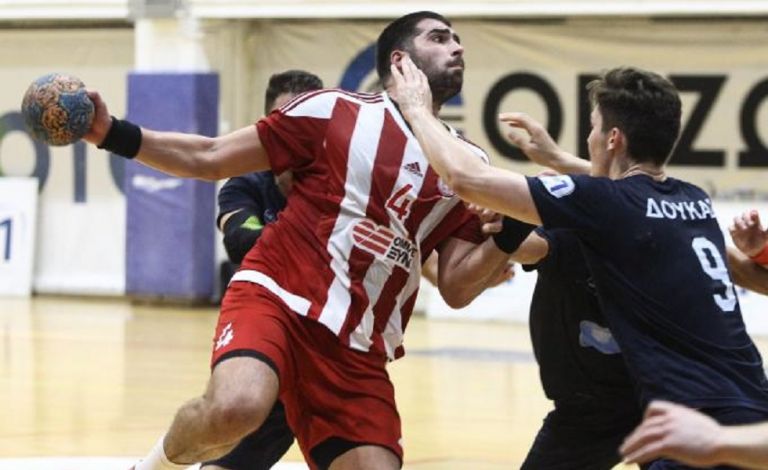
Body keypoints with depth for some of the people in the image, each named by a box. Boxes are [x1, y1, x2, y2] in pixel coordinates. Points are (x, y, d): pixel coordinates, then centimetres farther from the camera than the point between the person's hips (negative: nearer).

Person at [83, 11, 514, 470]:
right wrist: (112, 134, -4)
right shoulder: (336, 110, 3)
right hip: (277, 296, -4)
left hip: (357, 350, 5)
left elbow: (456, 286, 10)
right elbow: (209, 158, 6)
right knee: (235, 408, -34)